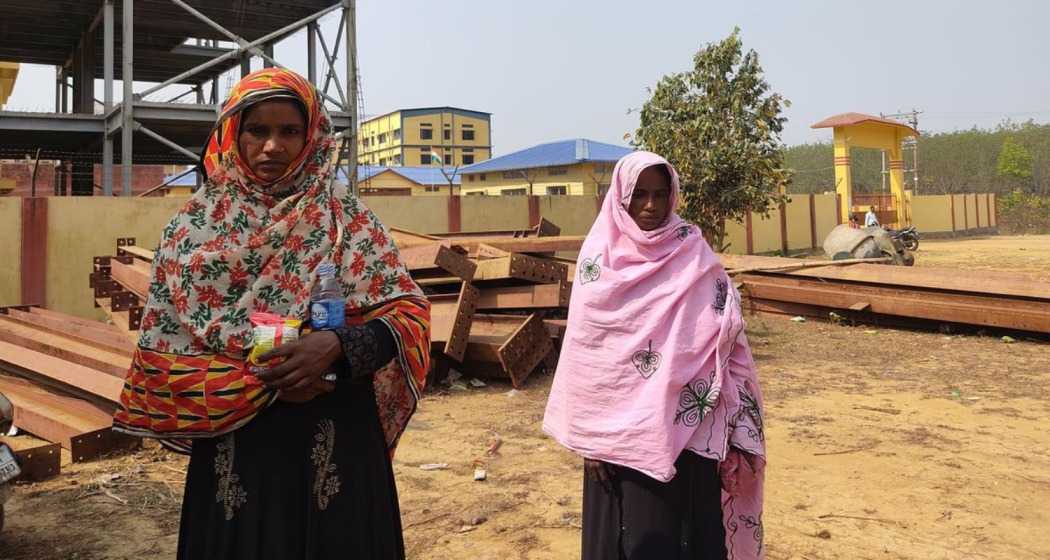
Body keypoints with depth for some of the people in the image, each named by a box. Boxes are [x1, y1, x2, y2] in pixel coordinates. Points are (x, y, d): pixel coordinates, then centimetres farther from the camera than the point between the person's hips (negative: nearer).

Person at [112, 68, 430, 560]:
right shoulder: (195, 224, -1)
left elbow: (408, 311, -6)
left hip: (338, 443, 0)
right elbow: (161, 349, -3)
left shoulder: (346, 216, -2)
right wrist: (263, 378, -15)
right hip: (238, 443, 0)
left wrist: (336, 345, -23)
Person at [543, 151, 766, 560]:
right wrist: (589, 435, -4)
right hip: (619, 427, 0)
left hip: (683, 426, 0)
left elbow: (726, 337, -1)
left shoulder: (693, 253, 0)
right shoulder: (598, 256, 0)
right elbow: (584, 348, 0)